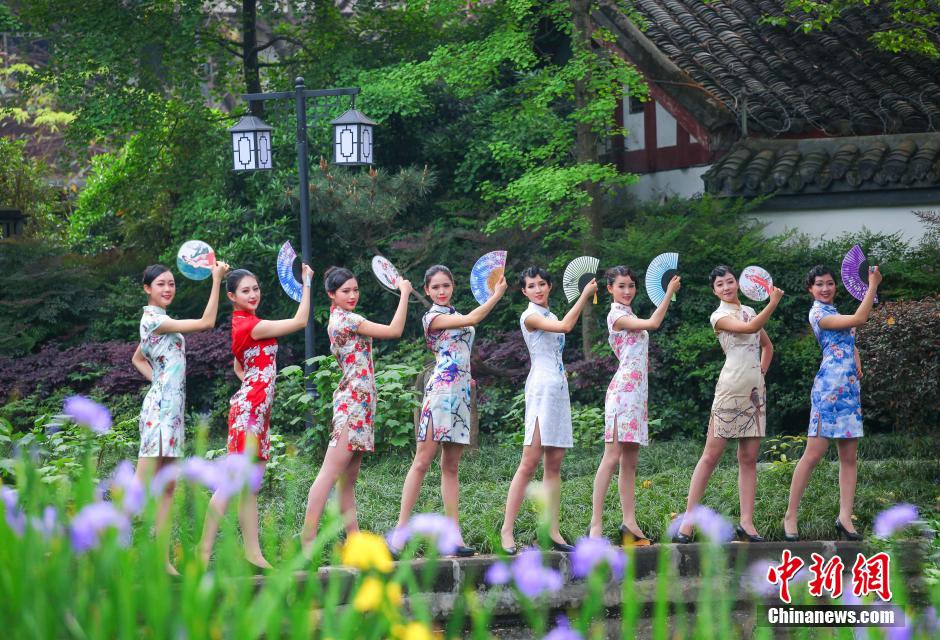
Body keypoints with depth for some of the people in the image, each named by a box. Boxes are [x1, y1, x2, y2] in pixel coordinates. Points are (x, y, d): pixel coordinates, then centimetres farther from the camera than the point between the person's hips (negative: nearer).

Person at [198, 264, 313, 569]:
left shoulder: (242, 323, 14)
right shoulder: (251, 326, -15)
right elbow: (300, 321, -13)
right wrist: (307, 282, -8)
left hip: (257, 407, 10)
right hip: (250, 406, -10)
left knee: (251, 484, 8)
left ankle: (253, 553, 9)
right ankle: (205, 549, -9)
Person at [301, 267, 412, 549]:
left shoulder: (339, 318, 17)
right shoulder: (347, 320, -12)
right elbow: (394, 331, -14)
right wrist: (404, 293, -6)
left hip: (357, 403, 11)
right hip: (354, 401, -11)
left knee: (348, 479, 8)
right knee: (330, 473, -15)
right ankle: (308, 541, -20)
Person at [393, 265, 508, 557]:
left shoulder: (455, 315, 21)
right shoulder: (432, 317, -3)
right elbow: (472, 319, -15)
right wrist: (498, 294, -8)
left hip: (461, 393, 8)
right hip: (441, 390, -8)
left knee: (451, 466, 5)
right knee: (423, 461, -12)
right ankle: (401, 528, -13)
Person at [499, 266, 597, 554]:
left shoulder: (550, 316, 19)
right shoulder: (530, 316, -7)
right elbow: (564, 326, -21)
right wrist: (584, 295, -16)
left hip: (559, 390, 8)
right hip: (541, 389, -8)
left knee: (554, 463, 6)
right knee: (530, 462, -14)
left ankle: (553, 531, 6)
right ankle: (506, 531, -15)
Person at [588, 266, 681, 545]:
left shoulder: (629, 316, 21)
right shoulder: (617, 316, -7)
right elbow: (653, 323, -19)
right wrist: (669, 292, -13)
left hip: (637, 390, 10)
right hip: (624, 388, -10)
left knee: (630, 460, 7)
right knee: (613, 456, -13)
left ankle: (629, 523, 8)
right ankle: (596, 523, -17)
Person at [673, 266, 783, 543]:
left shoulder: (749, 311, 17)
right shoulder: (719, 316, -3)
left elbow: (767, 345, 29)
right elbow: (750, 328, -21)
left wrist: (762, 371, 13)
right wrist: (773, 302, -25)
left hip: (755, 391, 6)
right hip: (730, 390, -6)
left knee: (749, 457, 3)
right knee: (712, 454, -7)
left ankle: (747, 522, 2)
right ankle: (688, 521, -6)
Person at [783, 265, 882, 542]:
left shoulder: (832, 312, 19)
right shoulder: (817, 313, -8)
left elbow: (849, 343, 26)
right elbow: (859, 319, -17)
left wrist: (858, 364, 5)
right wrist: (873, 285, -14)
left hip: (850, 388, 9)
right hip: (830, 386, -9)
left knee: (849, 456, 3)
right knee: (814, 453, -9)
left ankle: (845, 517, 3)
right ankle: (790, 516, -4)